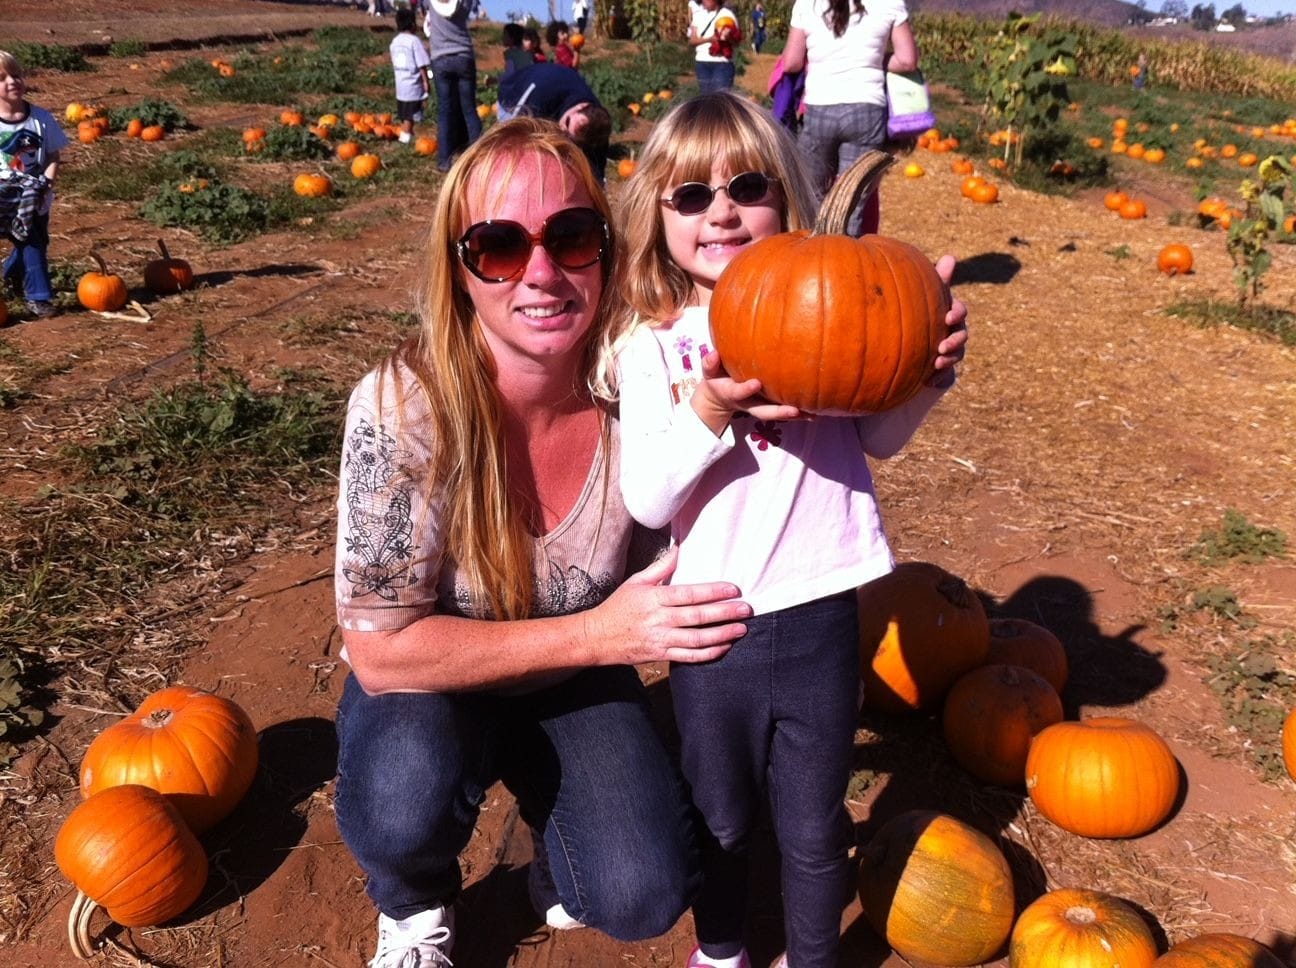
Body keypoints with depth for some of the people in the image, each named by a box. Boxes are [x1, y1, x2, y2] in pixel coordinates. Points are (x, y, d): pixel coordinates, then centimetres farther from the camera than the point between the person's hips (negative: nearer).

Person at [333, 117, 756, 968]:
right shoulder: (404, 407, -29)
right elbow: (383, 651, -25)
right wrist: (599, 632, -31)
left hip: (578, 683, 2)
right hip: (428, 686, -1)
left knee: (641, 898, -19)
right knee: (407, 800, -33)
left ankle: (559, 843, 17)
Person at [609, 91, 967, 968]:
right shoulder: (651, 345, -5)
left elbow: (880, 436, 4)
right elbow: (646, 499, -12)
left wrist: (927, 367, -14)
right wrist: (708, 410, -27)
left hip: (821, 614, 1)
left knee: (814, 826, 17)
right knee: (720, 820, 21)